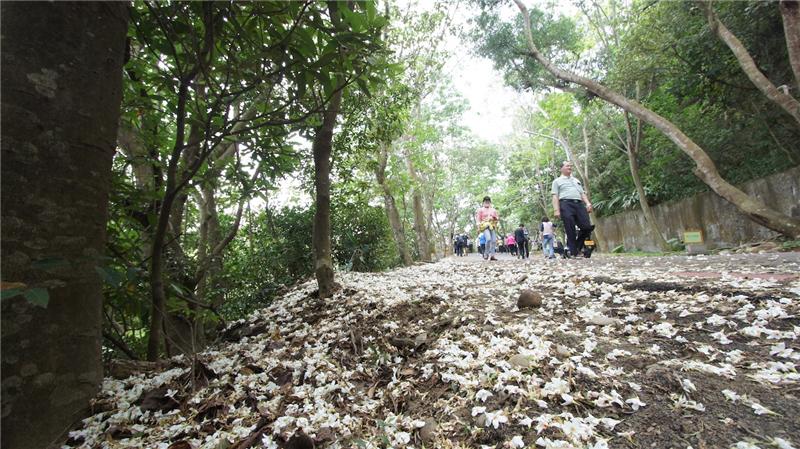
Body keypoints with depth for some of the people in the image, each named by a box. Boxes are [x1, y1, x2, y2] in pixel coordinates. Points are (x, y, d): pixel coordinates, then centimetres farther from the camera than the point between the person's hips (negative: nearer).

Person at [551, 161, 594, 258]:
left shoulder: (576, 181, 32)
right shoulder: (557, 181, 14)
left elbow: (582, 193, 24)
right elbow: (555, 196, 3)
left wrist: (588, 203, 4)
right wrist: (556, 210, -11)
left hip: (579, 204, 5)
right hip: (566, 204, -5)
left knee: (587, 227, -7)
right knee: (571, 231, -11)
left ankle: (578, 247, 13)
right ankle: (573, 252, -6)